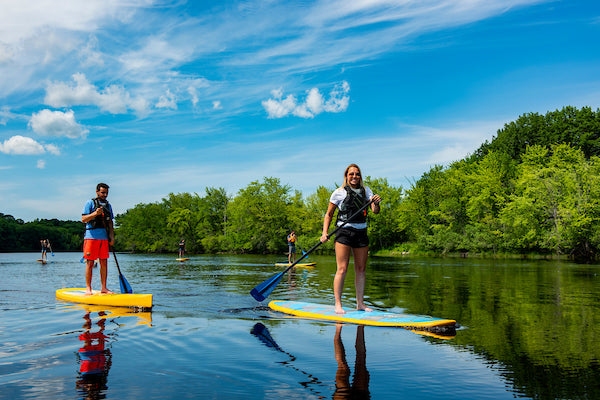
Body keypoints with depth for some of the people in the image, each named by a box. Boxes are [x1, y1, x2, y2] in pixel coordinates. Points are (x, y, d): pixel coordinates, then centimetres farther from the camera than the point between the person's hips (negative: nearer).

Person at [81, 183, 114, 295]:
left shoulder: (108, 205, 17)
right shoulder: (90, 203, 2)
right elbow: (83, 219, -6)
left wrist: (112, 237, 7)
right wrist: (95, 213, -22)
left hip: (104, 237, 5)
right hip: (92, 236, -5)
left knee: (104, 262, 5)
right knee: (90, 262, -2)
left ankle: (103, 288, 11)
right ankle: (88, 288, 4)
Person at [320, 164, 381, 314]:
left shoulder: (366, 191, 11)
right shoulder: (339, 193, 2)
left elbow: (375, 211, 1)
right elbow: (329, 214, 5)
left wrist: (376, 203, -21)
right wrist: (324, 233, -6)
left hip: (361, 232, 4)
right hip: (344, 232, -4)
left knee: (361, 269, 6)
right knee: (342, 269, -9)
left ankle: (360, 303, 15)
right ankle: (338, 304, -3)